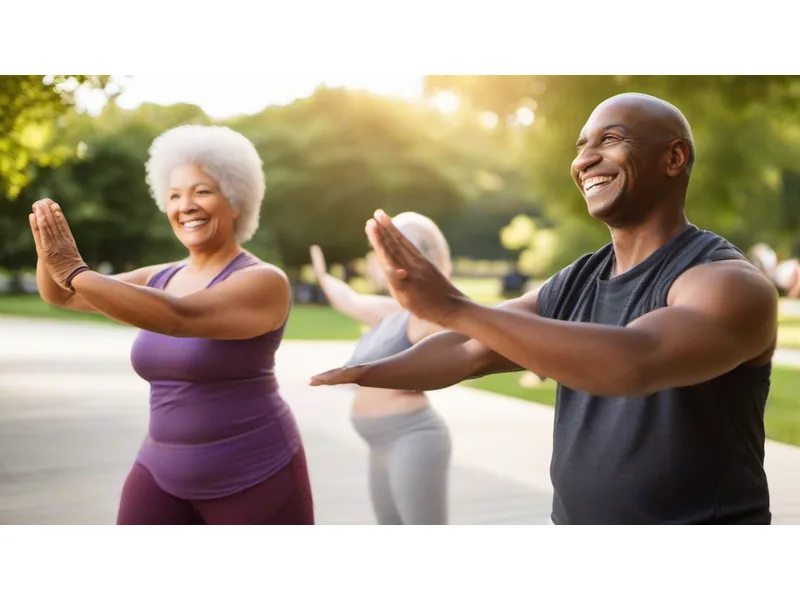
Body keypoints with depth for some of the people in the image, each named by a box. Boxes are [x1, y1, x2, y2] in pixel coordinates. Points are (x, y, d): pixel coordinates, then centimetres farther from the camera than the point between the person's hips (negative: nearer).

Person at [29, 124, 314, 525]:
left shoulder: (264, 282, -14)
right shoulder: (160, 280, 9)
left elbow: (179, 318, -31)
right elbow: (59, 293, 8)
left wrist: (75, 271, -29)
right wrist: (51, 250, -15)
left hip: (255, 480, -6)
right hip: (167, 477, 6)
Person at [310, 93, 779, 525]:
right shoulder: (574, 283, 5)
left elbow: (632, 364, -34)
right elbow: (466, 351, 3)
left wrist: (453, 307, -35)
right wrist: (359, 374, -13)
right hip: (572, 518, 6)